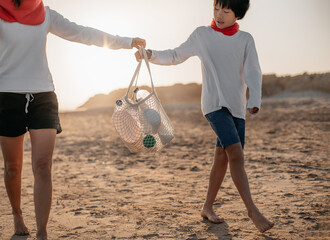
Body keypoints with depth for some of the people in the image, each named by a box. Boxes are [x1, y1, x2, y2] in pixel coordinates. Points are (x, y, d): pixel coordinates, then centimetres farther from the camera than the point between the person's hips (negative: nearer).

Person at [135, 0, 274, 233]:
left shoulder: (245, 39, 9)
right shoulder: (202, 34, 6)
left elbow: (253, 72, 0)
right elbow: (176, 56, 13)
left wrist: (255, 100, -14)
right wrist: (151, 55, -3)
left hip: (237, 108, 3)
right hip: (214, 104, -3)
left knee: (223, 157, 6)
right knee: (236, 153, -19)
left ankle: (208, 207, 21)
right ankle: (252, 210, -16)